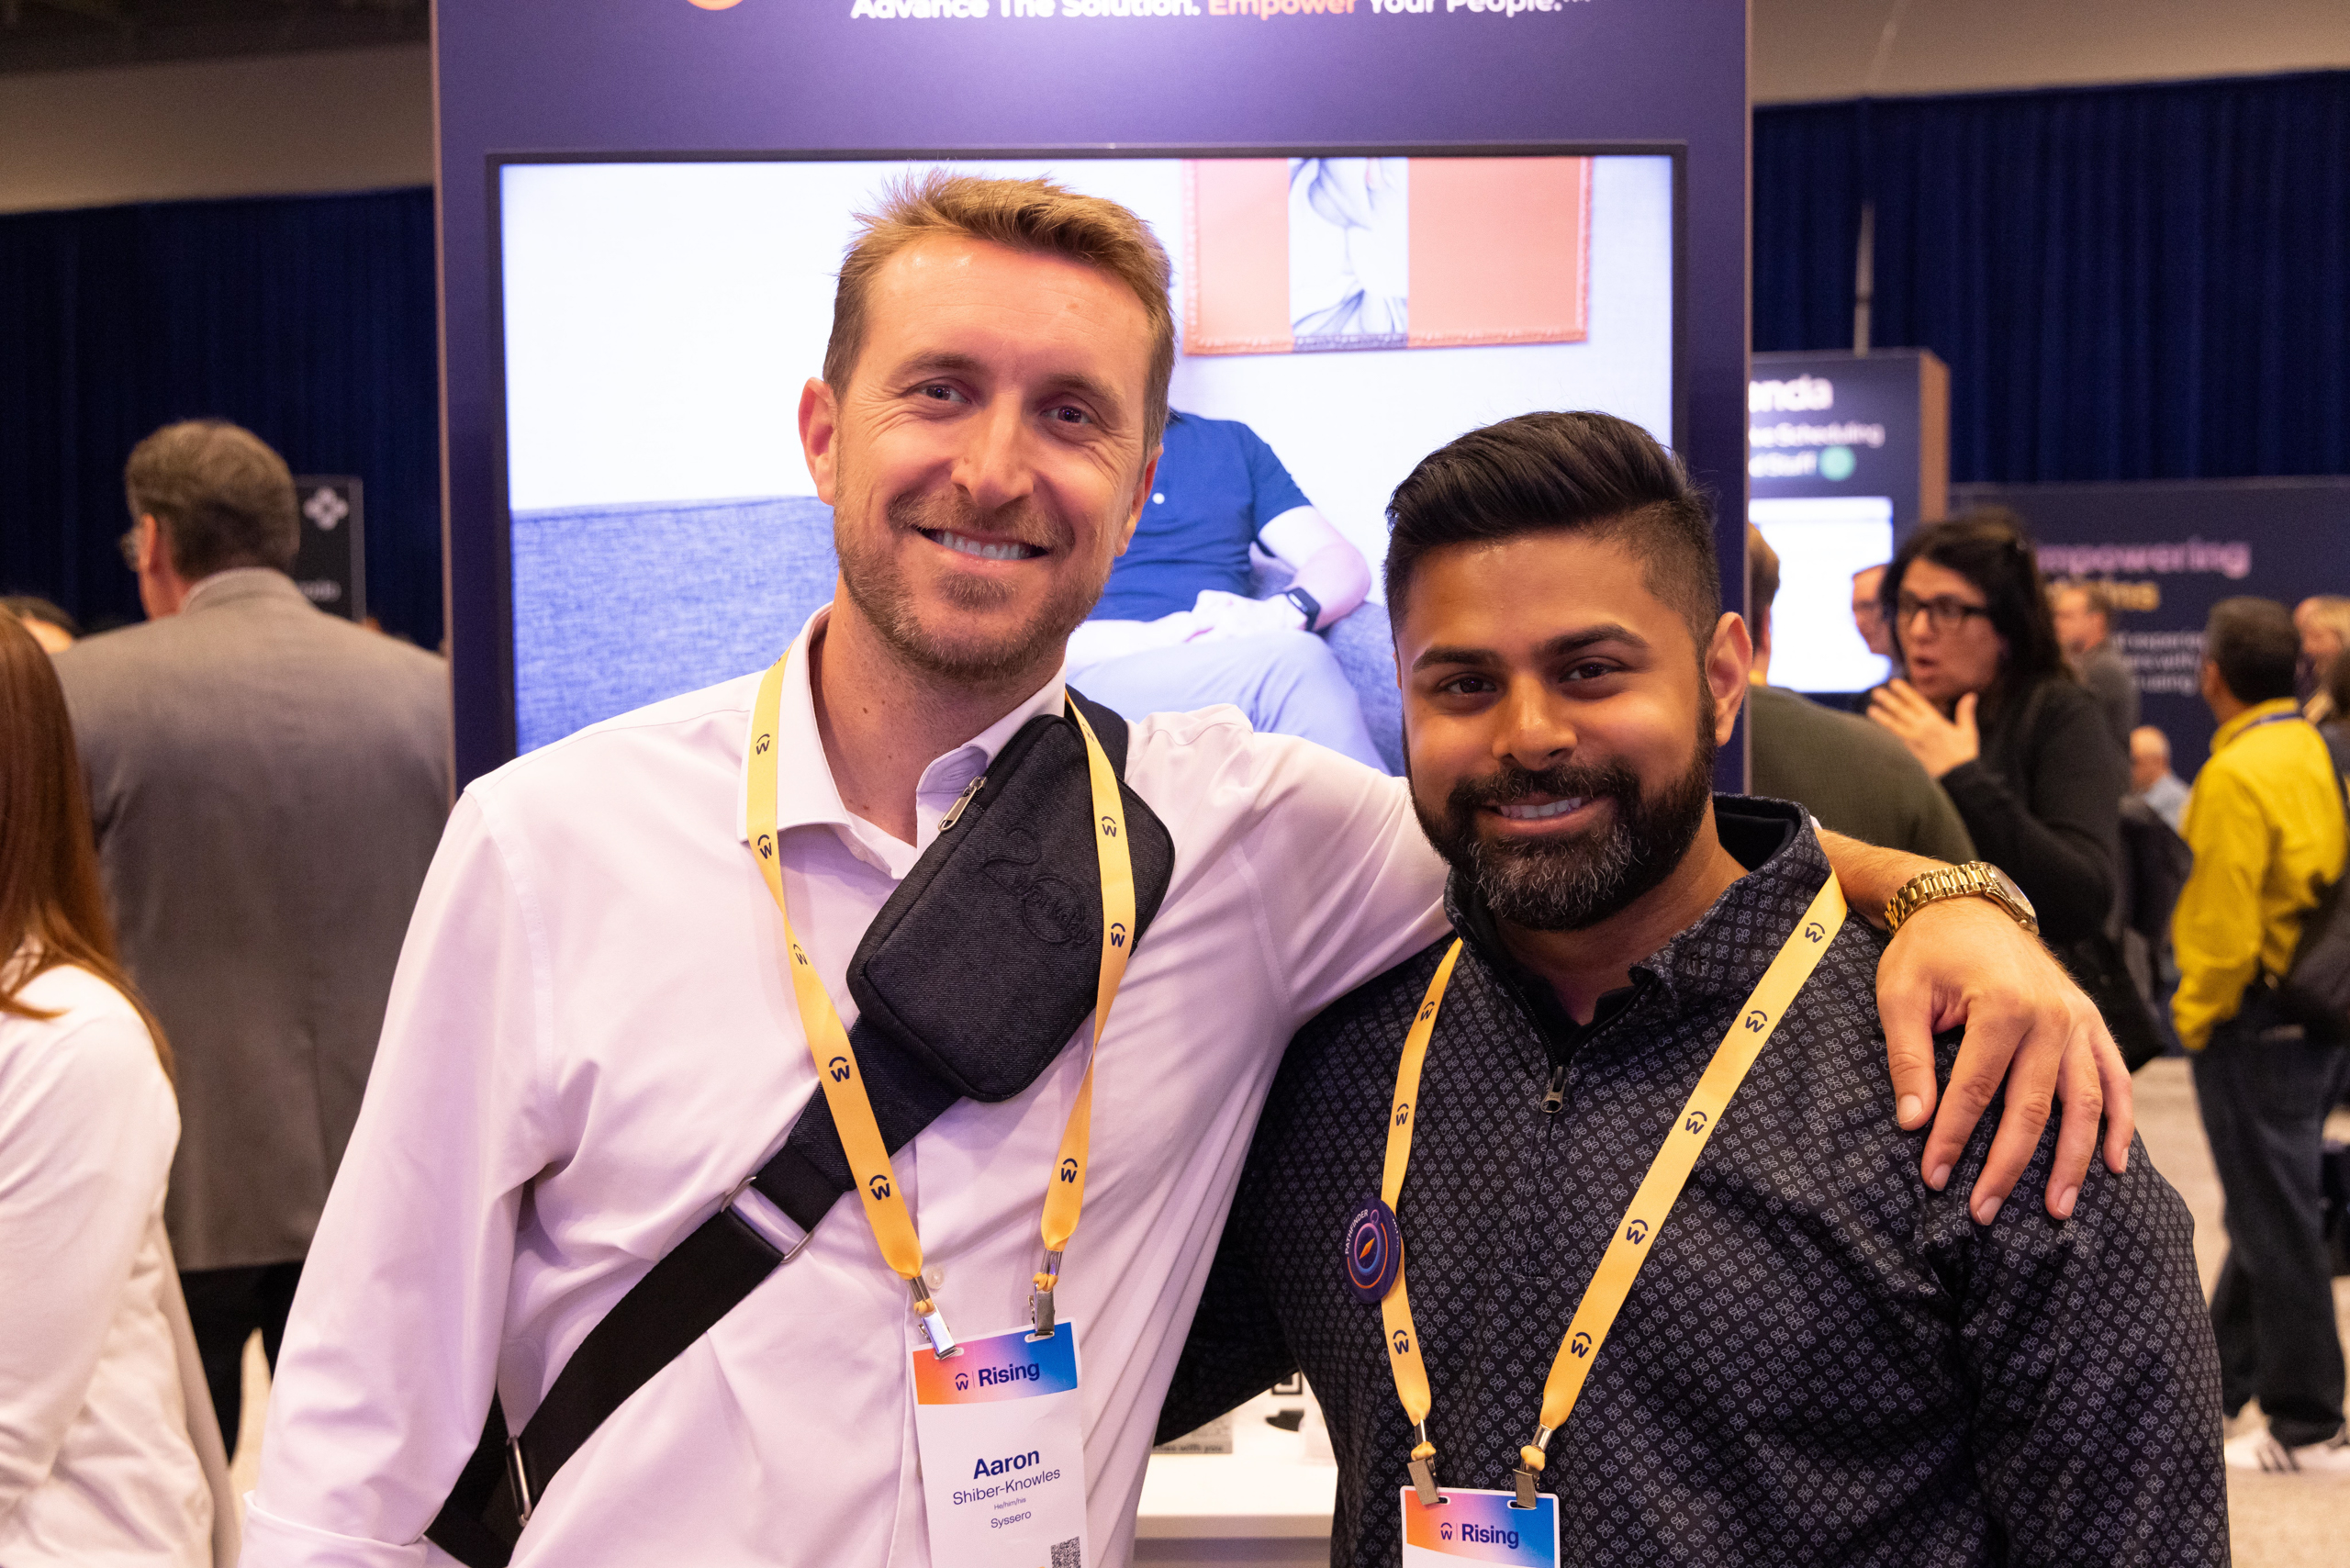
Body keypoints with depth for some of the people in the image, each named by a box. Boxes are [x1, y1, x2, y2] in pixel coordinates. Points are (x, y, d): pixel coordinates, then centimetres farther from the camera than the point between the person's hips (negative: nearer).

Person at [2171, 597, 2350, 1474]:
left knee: (2276, 1224, 0)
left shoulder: (2237, 775, -19)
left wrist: (2194, 1015, -7)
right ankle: (2216, 1382, 33)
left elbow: (2225, 926, -21)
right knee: (2268, 1213, 18)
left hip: (2257, 1020, -9)